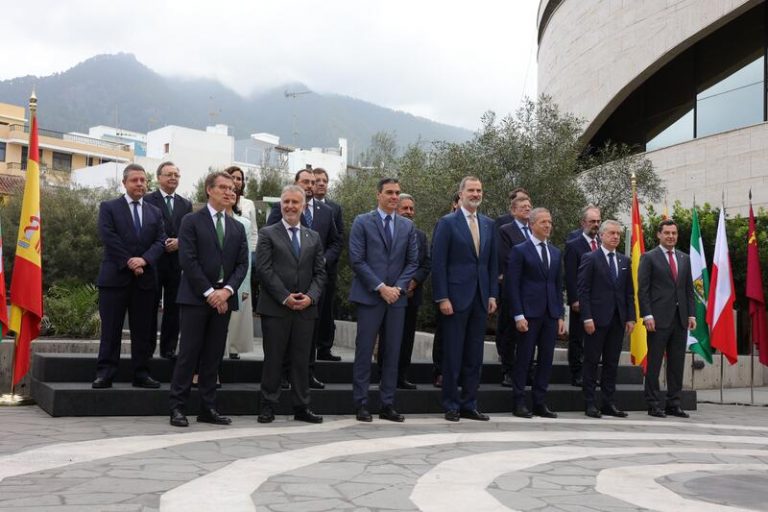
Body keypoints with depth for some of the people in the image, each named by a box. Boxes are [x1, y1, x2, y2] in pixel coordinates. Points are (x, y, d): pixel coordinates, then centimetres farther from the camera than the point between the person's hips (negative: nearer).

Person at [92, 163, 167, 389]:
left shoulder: (155, 213, 16)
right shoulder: (109, 207, 4)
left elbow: (160, 241, 5)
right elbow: (109, 237, -7)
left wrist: (144, 259, -13)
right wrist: (129, 263, -13)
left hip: (145, 278, 4)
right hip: (115, 277, -3)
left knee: (143, 330, 5)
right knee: (110, 329, -1)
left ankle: (141, 374, 11)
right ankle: (104, 373, 2)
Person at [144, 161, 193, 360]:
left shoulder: (186, 204, 15)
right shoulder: (147, 200, 1)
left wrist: (179, 242, -9)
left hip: (177, 263, 4)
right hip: (154, 262, -3)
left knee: (173, 308, 5)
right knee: (151, 307, 3)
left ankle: (169, 348, 12)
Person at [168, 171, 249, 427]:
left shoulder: (237, 228, 15)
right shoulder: (192, 221, 0)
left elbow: (242, 264, 8)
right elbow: (188, 260, -9)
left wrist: (227, 290, -8)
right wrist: (209, 292, -14)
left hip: (223, 298, 5)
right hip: (196, 297, -5)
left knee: (214, 355, 7)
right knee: (189, 353, -3)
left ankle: (208, 408, 12)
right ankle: (177, 408, 3)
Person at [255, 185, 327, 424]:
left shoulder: (314, 237, 15)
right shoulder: (268, 234, 3)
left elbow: (320, 273, 11)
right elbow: (264, 269, -6)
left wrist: (311, 297, -6)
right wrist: (285, 297, -12)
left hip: (305, 308, 3)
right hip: (275, 307, -3)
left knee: (302, 359, 7)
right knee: (273, 359, 2)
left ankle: (301, 407, 13)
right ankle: (268, 407, 9)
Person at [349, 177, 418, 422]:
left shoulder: (408, 226, 12)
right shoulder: (362, 222, 0)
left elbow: (412, 262, 10)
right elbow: (357, 260, -7)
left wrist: (398, 287, -5)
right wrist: (380, 287, -12)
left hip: (396, 297, 4)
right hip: (369, 296, -4)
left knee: (392, 353, 6)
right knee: (364, 352, -2)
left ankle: (387, 405, 12)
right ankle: (361, 405, 5)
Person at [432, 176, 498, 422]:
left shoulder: (488, 224, 12)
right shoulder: (447, 223, -3)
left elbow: (493, 263, 14)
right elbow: (438, 263, -7)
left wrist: (493, 294, 6)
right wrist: (442, 298, -13)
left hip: (481, 298, 5)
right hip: (456, 297, -5)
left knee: (475, 355, 8)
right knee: (453, 354, 1)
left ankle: (469, 404, 16)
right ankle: (451, 405, 11)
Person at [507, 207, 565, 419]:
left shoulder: (555, 253, 15)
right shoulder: (520, 250, -3)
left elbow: (558, 285, 16)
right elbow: (513, 285, -7)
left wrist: (560, 315, 9)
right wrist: (519, 315, -13)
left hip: (550, 314, 5)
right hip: (529, 313, -5)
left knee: (546, 359, 6)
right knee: (524, 359, 0)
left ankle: (540, 403, 14)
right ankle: (519, 404, 7)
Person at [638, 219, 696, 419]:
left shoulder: (684, 258, 15)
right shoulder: (649, 258, 0)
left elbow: (689, 289, 16)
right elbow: (642, 289, -5)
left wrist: (691, 314, 6)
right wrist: (647, 315, -13)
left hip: (680, 319, 5)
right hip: (659, 319, -5)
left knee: (677, 364, 8)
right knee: (654, 363, 0)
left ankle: (673, 404, 15)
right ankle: (654, 405, 6)